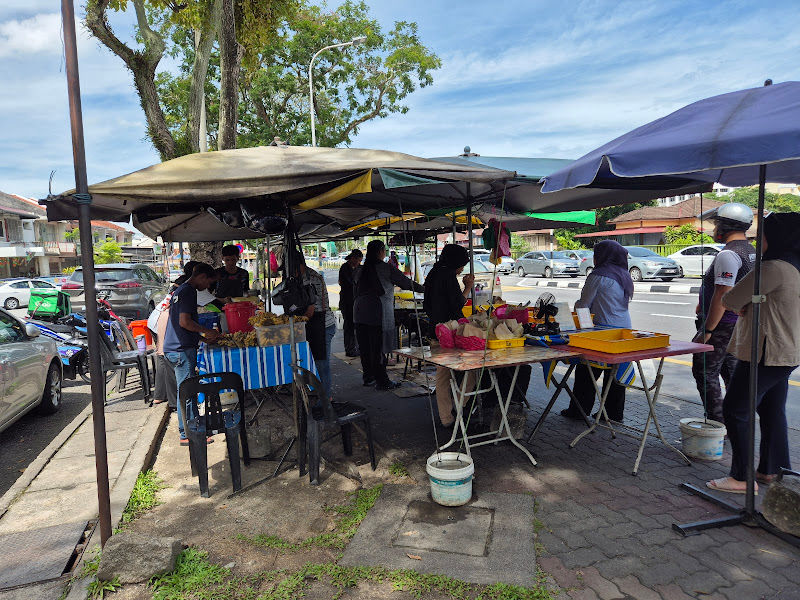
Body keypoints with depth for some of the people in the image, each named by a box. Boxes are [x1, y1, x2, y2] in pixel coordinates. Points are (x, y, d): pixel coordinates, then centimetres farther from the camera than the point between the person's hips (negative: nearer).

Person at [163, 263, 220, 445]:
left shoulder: (179, 291, 19)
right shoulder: (188, 292, -13)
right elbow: (184, 322, -22)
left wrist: (202, 336, 21)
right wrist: (206, 331, -9)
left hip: (173, 348, 10)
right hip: (182, 349, -10)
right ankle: (187, 434, 3)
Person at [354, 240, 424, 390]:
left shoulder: (361, 270, 11)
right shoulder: (386, 268, -6)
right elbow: (406, 283, -1)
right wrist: (425, 289, 12)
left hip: (360, 312, 6)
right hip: (378, 313, -6)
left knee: (365, 347, 12)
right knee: (379, 348, -1)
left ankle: (368, 378, 24)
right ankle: (382, 382, 6)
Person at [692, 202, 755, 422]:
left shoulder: (728, 254, -19)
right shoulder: (751, 251, 13)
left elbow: (722, 294, -24)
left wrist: (707, 330, -22)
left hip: (723, 325, -10)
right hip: (740, 323, 10)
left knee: (705, 372, -2)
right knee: (730, 370, 18)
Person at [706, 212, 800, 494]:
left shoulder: (774, 269, -22)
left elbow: (729, 301, -17)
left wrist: (741, 306, 6)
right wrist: (748, 306, 2)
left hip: (767, 354, -10)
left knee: (735, 410, -3)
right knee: (772, 411, 18)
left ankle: (742, 478, 3)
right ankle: (772, 470, 29)